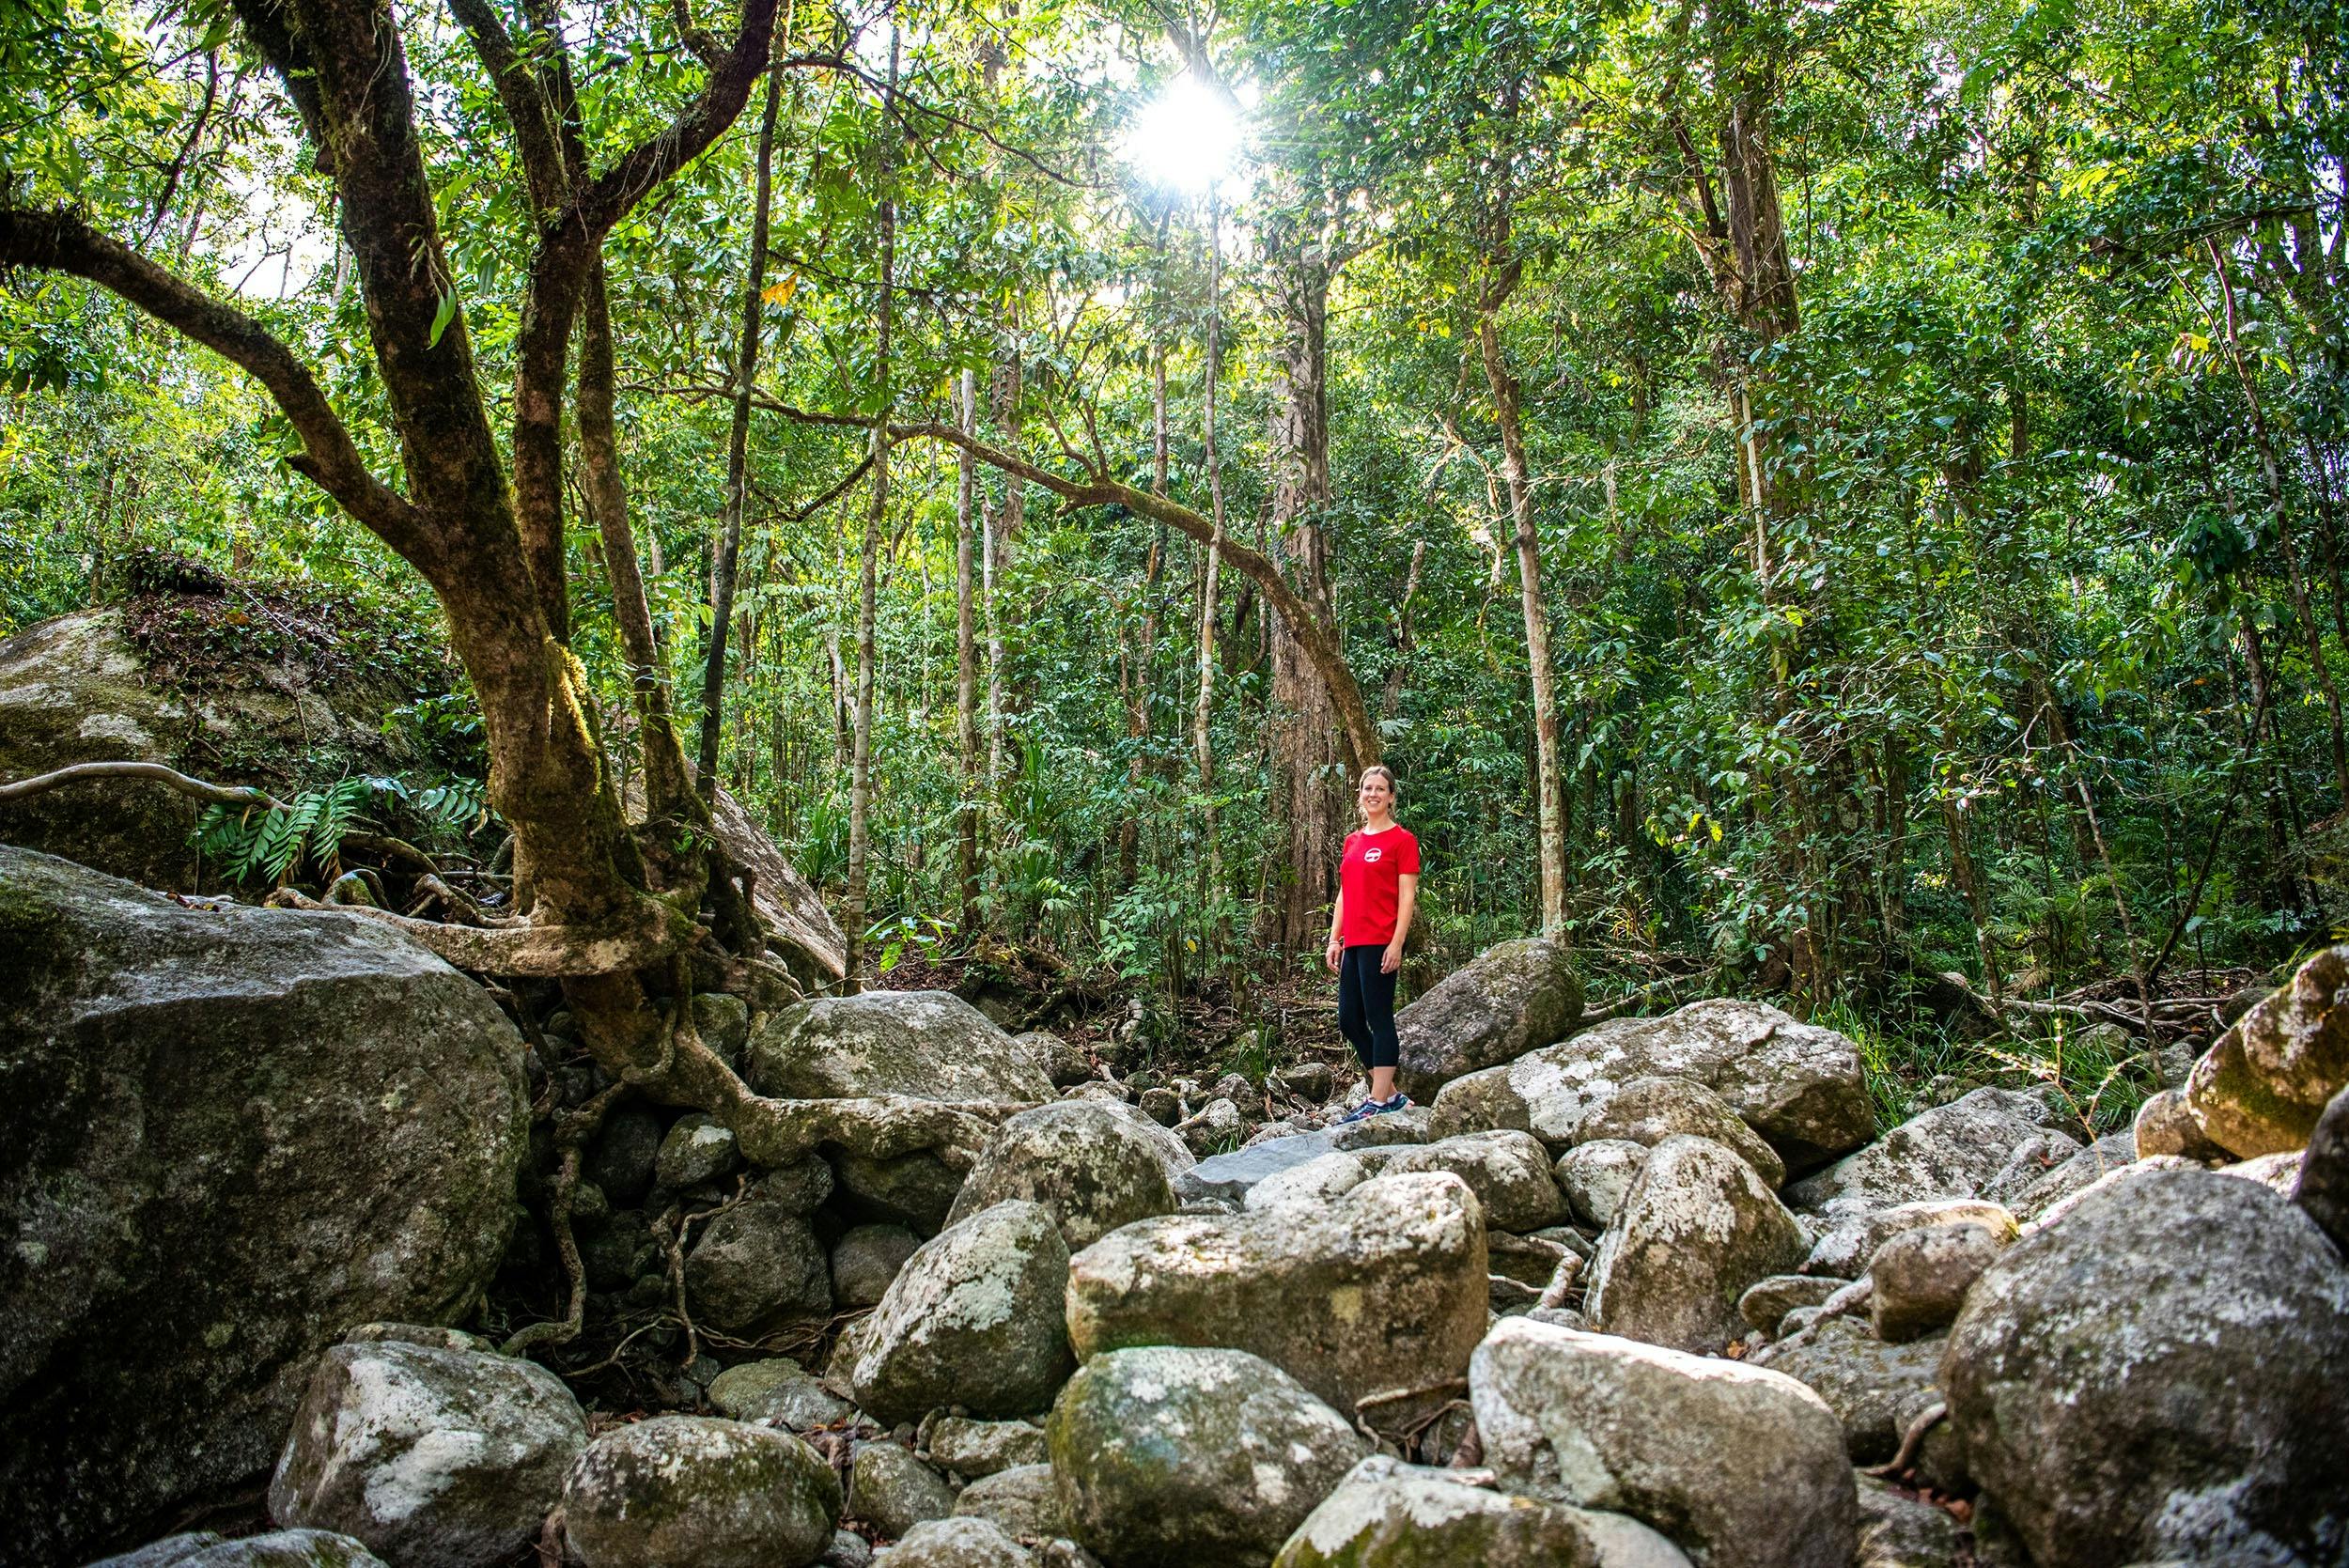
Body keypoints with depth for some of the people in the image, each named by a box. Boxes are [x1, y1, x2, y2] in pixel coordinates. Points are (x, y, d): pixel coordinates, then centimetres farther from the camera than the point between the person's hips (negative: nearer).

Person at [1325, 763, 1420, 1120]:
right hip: (1353, 944, 8)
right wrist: (1334, 940, 13)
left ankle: (1379, 1103, 2)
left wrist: (1397, 944, -16)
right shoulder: (1352, 841, 16)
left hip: (1380, 943, -8)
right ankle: (1391, 1094, 20)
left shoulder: (1402, 840, -4)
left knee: (1379, 1019, -4)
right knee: (1348, 1021, 9)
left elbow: (1407, 896, -9)